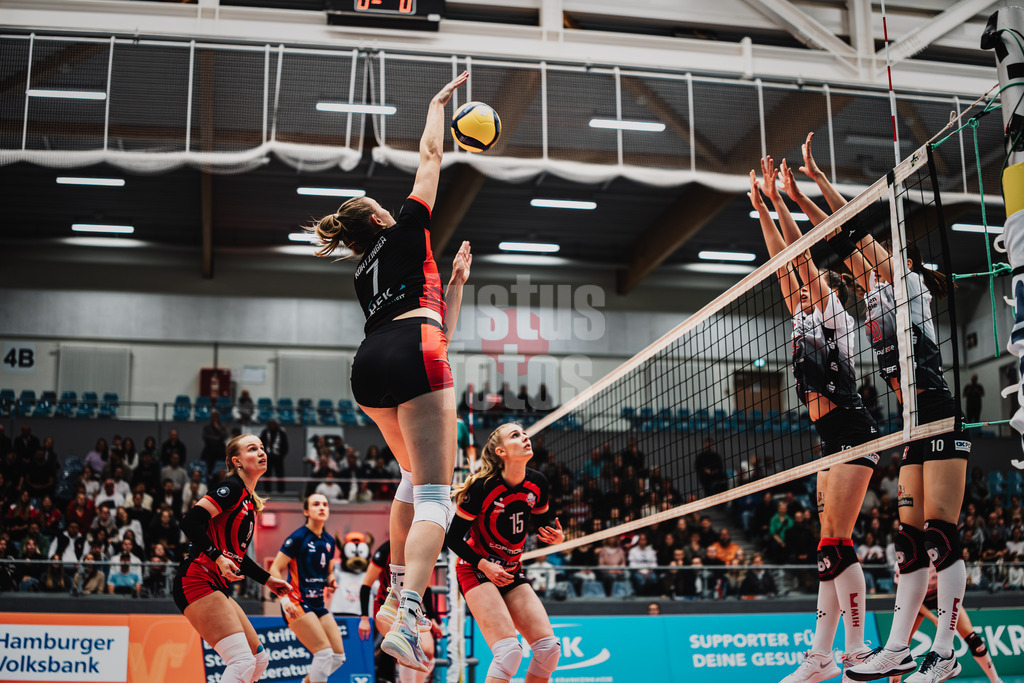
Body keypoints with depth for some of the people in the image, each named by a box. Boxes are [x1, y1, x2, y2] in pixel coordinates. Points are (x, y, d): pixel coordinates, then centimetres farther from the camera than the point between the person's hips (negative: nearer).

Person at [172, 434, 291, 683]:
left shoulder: (250, 502, 18)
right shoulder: (232, 487, -9)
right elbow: (191, 521, -21)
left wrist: (268, 579, 25)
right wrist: (218, 558, -26)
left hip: (216, 588, 10)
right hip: (197, 581, -10)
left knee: (260, 659, 11)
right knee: (243, 661, -20)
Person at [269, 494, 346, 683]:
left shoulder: (329, 541, 10)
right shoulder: (298, 537, -10)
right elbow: (274, 570, -12)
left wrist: (330, 582, 1)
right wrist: (284, 598, -23)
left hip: (318, 604, 8)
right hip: (297, 604, -8)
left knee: (338, 656, 3)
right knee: (325, 653, -17)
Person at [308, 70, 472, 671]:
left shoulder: (364, 274, 31)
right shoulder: (405, 231, 17)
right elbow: (431, 157, 23)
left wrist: (457, 279, 37)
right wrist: (439, 102, 37)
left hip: (370, 369, 7)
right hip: (413, 356, -7)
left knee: (415, 475, 29)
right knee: (435, 496, -13)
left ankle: (398, 589, 33)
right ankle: (407, 620, -30)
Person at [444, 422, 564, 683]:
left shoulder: (537, 484, -5)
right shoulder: (482, 488, -21)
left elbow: (542, 525, 12)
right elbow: (453, 538, -12)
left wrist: (556, 537, -9)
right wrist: (484, 565, -21)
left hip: (512, 572, 6)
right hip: (476, 571, -6)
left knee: (549, 646, -9)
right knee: (509, 650, -24)